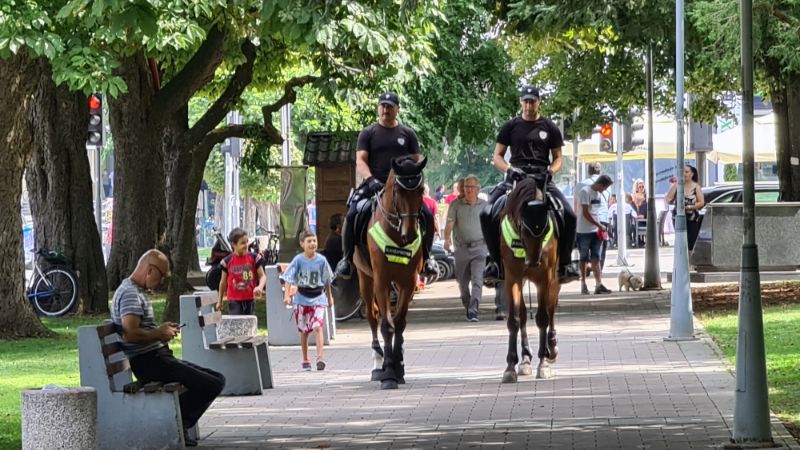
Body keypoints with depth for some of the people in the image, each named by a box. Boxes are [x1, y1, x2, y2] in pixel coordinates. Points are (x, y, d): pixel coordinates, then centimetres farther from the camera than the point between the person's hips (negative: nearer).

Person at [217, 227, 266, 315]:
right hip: (234, 300, -2)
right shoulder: (227, 261, -5)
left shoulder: (254, 258, -3)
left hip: (250, 299, 2)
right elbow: (223, 282, 7)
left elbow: (262, 276, -1)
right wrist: (220, 301, 13)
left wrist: (260, 287, -24)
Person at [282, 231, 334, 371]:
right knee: (304, 331, 10)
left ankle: (320, 357, -24)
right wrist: (287, 295, -22)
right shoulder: (298, 260, -7)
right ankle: (305, 360, 22)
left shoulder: (321, 260, -3)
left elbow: (327, 280, 9)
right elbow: (289, 279, -9)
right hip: (302, 299, 1)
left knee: (318, 327, -17)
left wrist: (329, 297, 17)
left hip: (318, 298, -1)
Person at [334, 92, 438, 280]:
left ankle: (425, 257, 1)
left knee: (427, 215, -19)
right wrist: (370, 179, -19)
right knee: (351, 215, -25)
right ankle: (347, 258, -8)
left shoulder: (408, 134, 15)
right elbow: (360, 161, 0)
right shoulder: (368, 133, 10)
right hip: (374, 185, -1)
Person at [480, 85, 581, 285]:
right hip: (516, 177, 0)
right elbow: (497, 156, 11)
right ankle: (495, 261, -10)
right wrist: (509, 169, -9)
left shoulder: (549, 127, 11)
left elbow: (557, 157, 15)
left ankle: (564, 263, -5)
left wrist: (550, 171, -7)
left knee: (569, 216, -20)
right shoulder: (511, 126, 11)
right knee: (487, 214, -23)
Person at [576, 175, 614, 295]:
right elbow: (585, 213, -16)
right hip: (584, 231, -7)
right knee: (584, 258, 3)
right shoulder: (585, 192, -12)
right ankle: (583, 285, 10)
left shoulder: (598, 193, 13)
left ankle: (598, 285, -5)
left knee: (595, 259, 0)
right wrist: (599, 225, -15)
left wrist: (600, 227, 8)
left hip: (596, 231, 7)